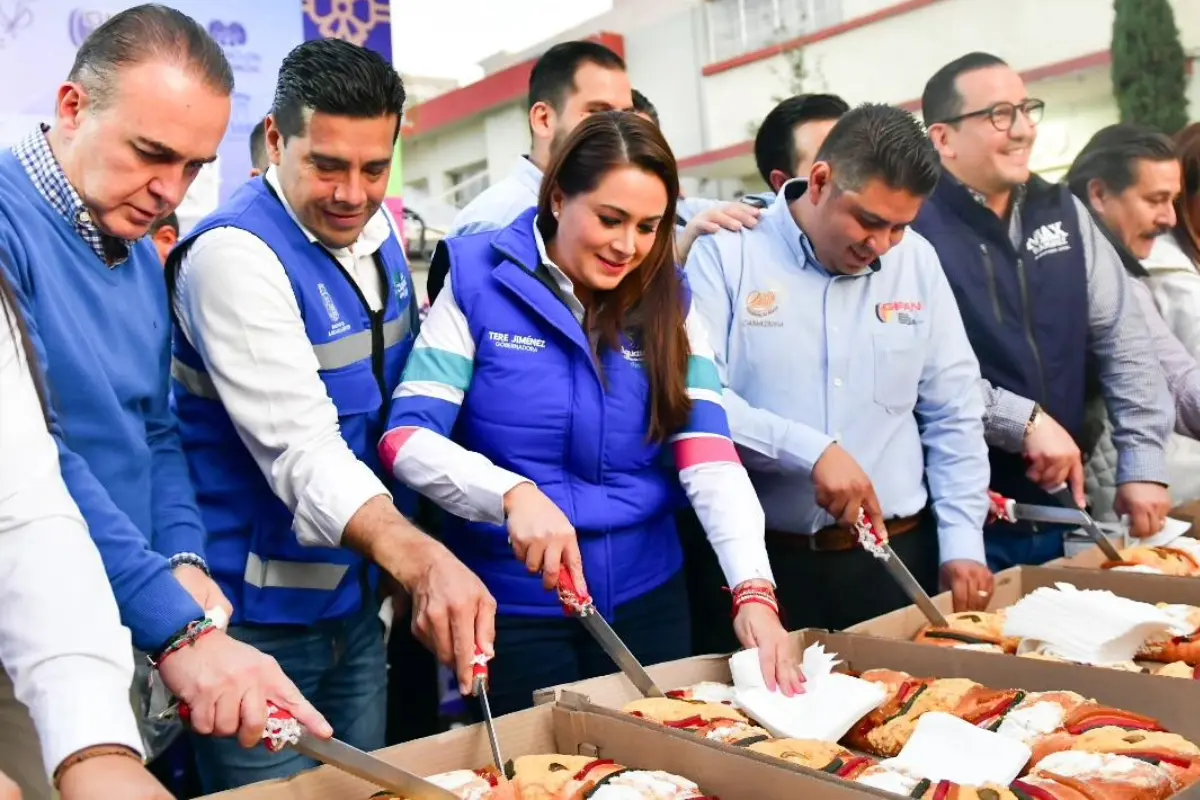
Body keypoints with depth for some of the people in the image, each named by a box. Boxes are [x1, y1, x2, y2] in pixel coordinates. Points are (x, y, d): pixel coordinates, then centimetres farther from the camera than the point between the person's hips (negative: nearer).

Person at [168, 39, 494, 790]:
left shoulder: (377, 231, 2)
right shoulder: (235, 253, -22)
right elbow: (300, 447, -32)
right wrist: (422, 559, -46)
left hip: (359, 600, 7)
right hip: (262, 618, -7)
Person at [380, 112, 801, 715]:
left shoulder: (667, 301, -1)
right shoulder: (479, 281, -9)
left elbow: (708, 455, -10)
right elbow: (408, 436, -15)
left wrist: (753, 590, -23)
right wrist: (514, 495, -32)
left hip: (645, 597, 3)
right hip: (511, 604, -3)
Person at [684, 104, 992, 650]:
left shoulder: (917, 261, 7)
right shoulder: (728, 252, -7)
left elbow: (954, 413, 9)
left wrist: (962, 541, 4)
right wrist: (809, 450, -22)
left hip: (897, 554, 4)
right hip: (759, 559, -3)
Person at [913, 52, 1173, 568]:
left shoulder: (1062, 212, 8)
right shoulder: (912, 226, -14)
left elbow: (1121, 337, 8)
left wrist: (1143, 463, 1)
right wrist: (1024, 421, -18)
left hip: (1055, 511, 7)